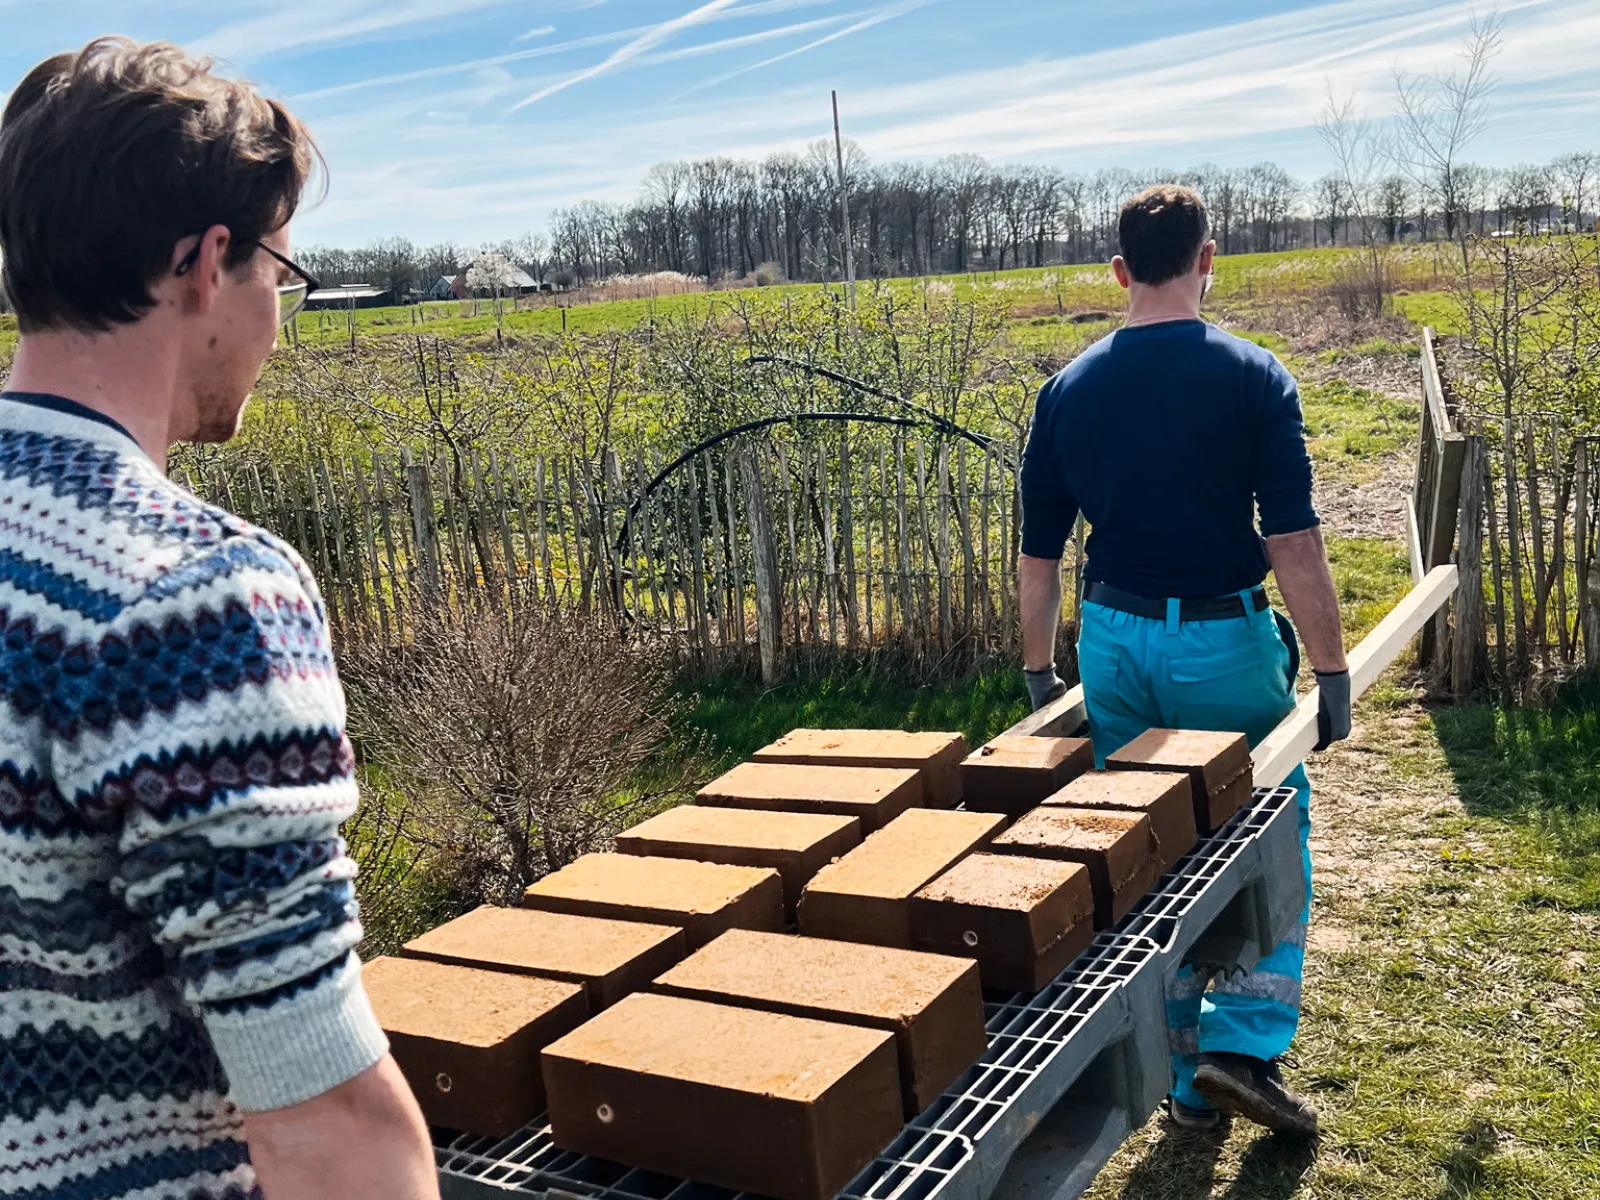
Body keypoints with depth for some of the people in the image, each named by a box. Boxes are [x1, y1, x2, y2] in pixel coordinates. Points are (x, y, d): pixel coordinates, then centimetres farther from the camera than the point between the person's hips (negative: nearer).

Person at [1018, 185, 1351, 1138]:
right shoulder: (1252, 377, -10)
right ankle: (1245, 1044, 4)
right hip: (1225, 641, -3)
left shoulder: (1069, 389, 1)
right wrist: (1331, 671, -5)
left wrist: (1040, 673, 13)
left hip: (1114, 641, 4)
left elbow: (1040, 552, 4)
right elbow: (1295, 543, -13)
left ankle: (1185, 1078, 23)